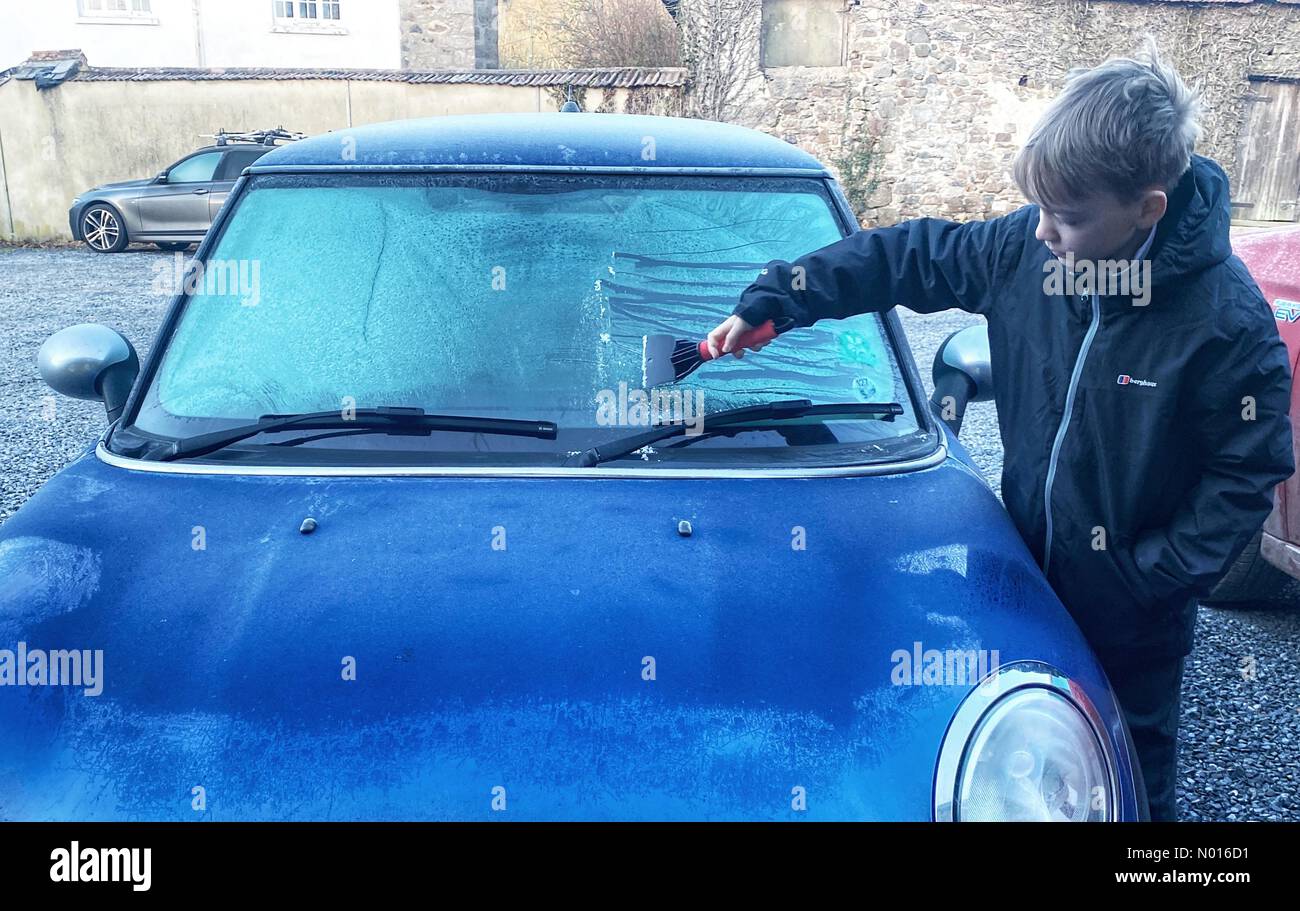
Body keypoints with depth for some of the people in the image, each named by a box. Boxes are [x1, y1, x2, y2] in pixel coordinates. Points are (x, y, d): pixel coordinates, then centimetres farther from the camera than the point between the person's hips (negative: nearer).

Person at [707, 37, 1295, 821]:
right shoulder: (1027, 248, -15)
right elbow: (905, 257, -4)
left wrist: (1151, 580, -18)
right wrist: (771, 300, -7)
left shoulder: (1227, 320, -24)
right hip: (1028, 573, 4)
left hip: (1130, 614, -3)